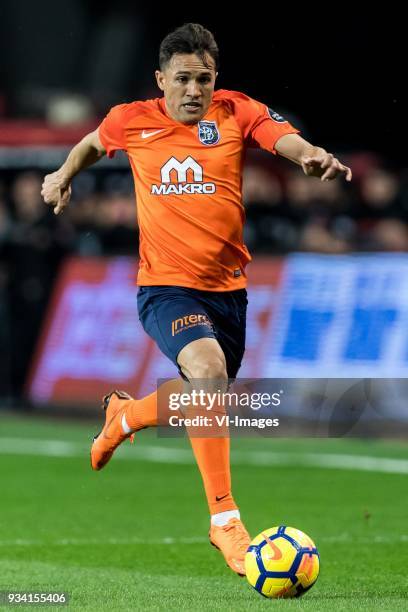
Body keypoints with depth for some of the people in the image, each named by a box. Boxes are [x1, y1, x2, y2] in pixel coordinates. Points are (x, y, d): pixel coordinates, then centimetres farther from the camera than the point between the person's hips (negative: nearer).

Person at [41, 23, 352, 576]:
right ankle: (224, 519, -23)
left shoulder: (237, 113, -3)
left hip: (227, 287, 3)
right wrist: (65, 174, 13)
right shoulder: (132, 121, 0)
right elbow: (93, 143, 25)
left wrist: (314, 156, -42)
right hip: (165, 286, -3)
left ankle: (124, 416, 51)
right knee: (209, 370, -29)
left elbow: (287, 139, -23)